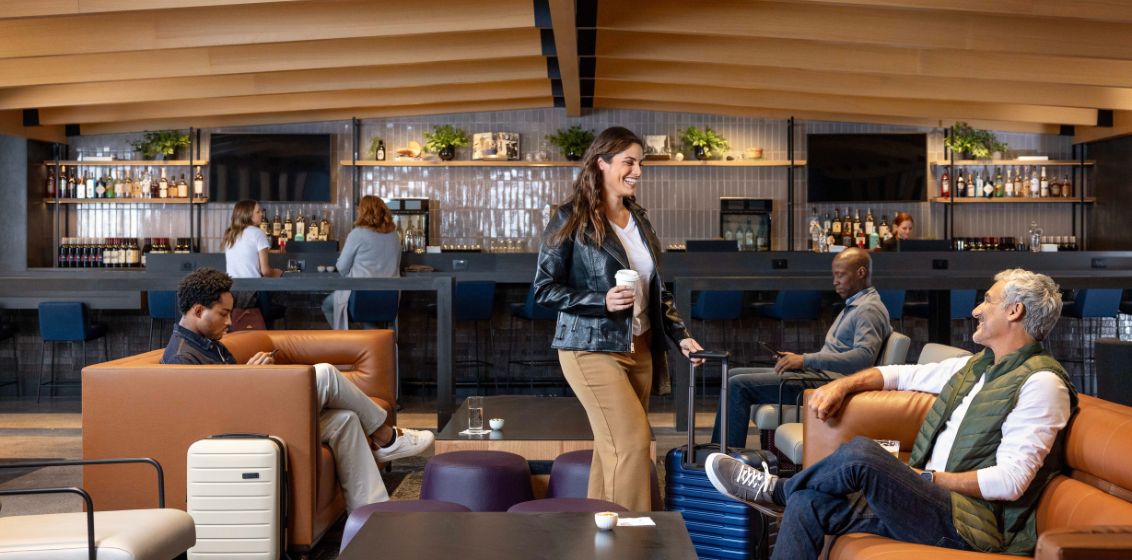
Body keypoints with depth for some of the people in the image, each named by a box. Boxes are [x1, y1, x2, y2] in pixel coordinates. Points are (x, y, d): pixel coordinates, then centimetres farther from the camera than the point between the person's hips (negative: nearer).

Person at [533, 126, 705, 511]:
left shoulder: (638, 219, 13)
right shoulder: (571, 219, -6)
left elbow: (656, 290, 20)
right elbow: (544, 289, -7)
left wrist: (680, 335, 8)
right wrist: (602, 301, -19)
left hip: (639, 349, 6)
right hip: (592, 349, -6)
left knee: (612, 448, 5)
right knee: (633, 442, -13)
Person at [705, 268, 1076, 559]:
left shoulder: (1041, 382, -10)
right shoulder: (977, 364, 18)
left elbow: (1009, 481, -18)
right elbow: (903, 374, 26)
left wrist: (929, 478, -11)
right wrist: (844, 385, 8)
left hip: (972, 525, -9)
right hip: (927, 502, 9)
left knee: (861, 453, -26)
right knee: (809, 502, -10)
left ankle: (777, 491, 3)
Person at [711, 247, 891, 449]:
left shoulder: (870, 309, -8)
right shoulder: (853, 305, 23)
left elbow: (865, 356, -24)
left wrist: (806, 360, -23)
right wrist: (798, 359, 7)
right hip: (820, 373, 11)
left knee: (738, 385, -17)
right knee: (734, 375, 8)